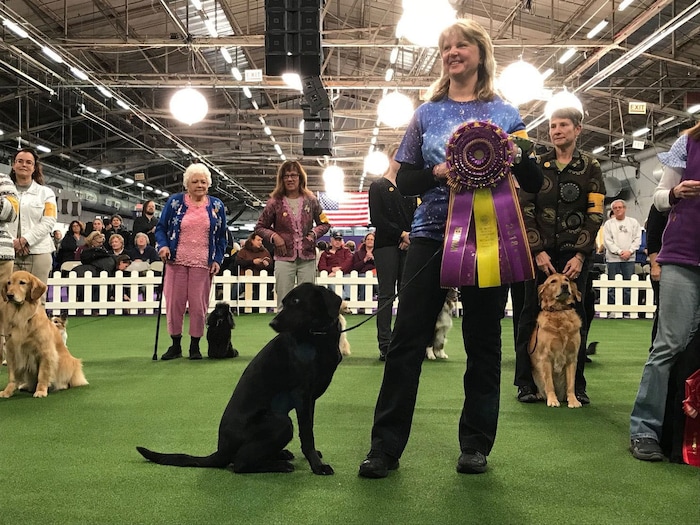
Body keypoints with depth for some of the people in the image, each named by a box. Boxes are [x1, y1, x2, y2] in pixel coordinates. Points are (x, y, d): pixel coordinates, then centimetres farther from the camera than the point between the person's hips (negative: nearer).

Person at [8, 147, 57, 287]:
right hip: (9, 252, 1)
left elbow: (48, 223, 0)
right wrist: (12, 242, -12)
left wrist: (25, 239, -12)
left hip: (38, 253, -1)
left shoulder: (45, 192, 12)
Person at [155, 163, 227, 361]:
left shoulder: (216, 205, 8)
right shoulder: (174, 202, 4)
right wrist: (162, 245, -11)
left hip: (202, 264, 0)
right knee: (174, 303, 1)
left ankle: (195, 345, 13)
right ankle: (175, 345, 14)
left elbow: (222, 236, 12)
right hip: (176, 262, 0)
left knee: (199, 306, 0)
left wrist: (218, 259, 2)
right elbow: (161, 228, 8)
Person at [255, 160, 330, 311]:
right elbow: (260, 227, 9)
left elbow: (324, 223, 15)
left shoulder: (310, 201, 5)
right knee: (284, 304, 0)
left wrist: (314, 233, -4)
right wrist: (273, 236, -8)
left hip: (307, 258, 1)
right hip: (284, 258, -1)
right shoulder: (275, 202, 1)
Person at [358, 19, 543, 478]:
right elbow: (404, 181, 7)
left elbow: (535, 184, 7)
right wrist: (438, 173, -13)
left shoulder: (505, 114, 9)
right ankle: (386, 446, 4)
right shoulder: (427, 114, 11)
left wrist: (522, 153, -14)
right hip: (433, 234, 1)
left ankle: (476, 445, 17)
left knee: (483, 341, 5)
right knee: (408, 338, -3)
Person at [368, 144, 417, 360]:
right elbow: (376, 219, -4)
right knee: (386, 294, -5)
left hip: (406, 245, 4)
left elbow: (414, 215, 13)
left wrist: (410, 237, -6)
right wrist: (401, 234, -11)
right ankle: (385, 346, -5)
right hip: (386, 245, -4)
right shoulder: (378, 186, 6)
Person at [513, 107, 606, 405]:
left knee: (575, 316, 1)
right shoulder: (537, 165, 8)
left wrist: (580, 255, -9)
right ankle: (526, 382, 6)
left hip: (576, 253, 0)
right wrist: (538, 251, -8)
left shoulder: (590, 167, 6)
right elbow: (525, 210, 2)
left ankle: (576, 384, 9)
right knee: (532, 314, -1)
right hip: (540, 250, 1)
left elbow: (595, 213, 0)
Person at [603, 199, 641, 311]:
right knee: (612, 287, 0)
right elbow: (608, 241, 0)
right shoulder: (608, 223, 7)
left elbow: (637, 239, 5)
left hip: (629, 258, 1)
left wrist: (629, 251, -9)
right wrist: (620, 252, -10)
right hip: (613, 258, -1)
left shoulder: (633, 222, 10)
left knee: (628, 287, 0)